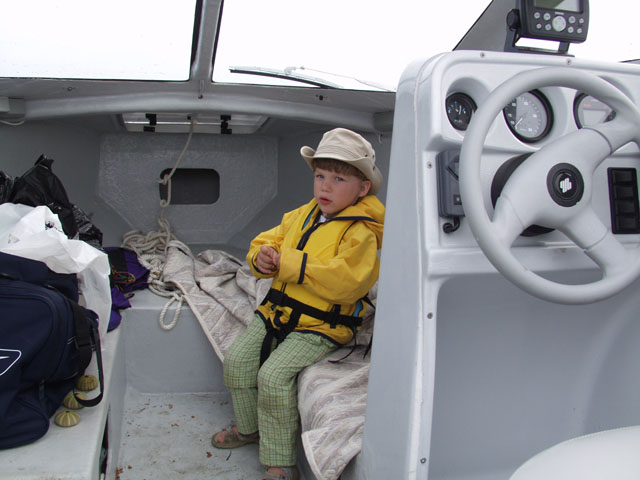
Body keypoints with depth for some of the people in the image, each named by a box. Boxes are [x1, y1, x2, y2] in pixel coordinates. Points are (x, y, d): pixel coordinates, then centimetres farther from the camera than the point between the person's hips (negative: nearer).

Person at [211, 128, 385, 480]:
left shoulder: (360, 233, -15)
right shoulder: (300, 216, 9)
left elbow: (347, 281, -30)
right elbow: (268, 240, 20)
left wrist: (290, 263, -27)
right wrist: (261, 257, -7)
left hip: (319, 326, -8)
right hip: (277, 311, 8)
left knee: (274, 374, -21)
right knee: (237, 360, 4)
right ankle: (249, 427, 30)